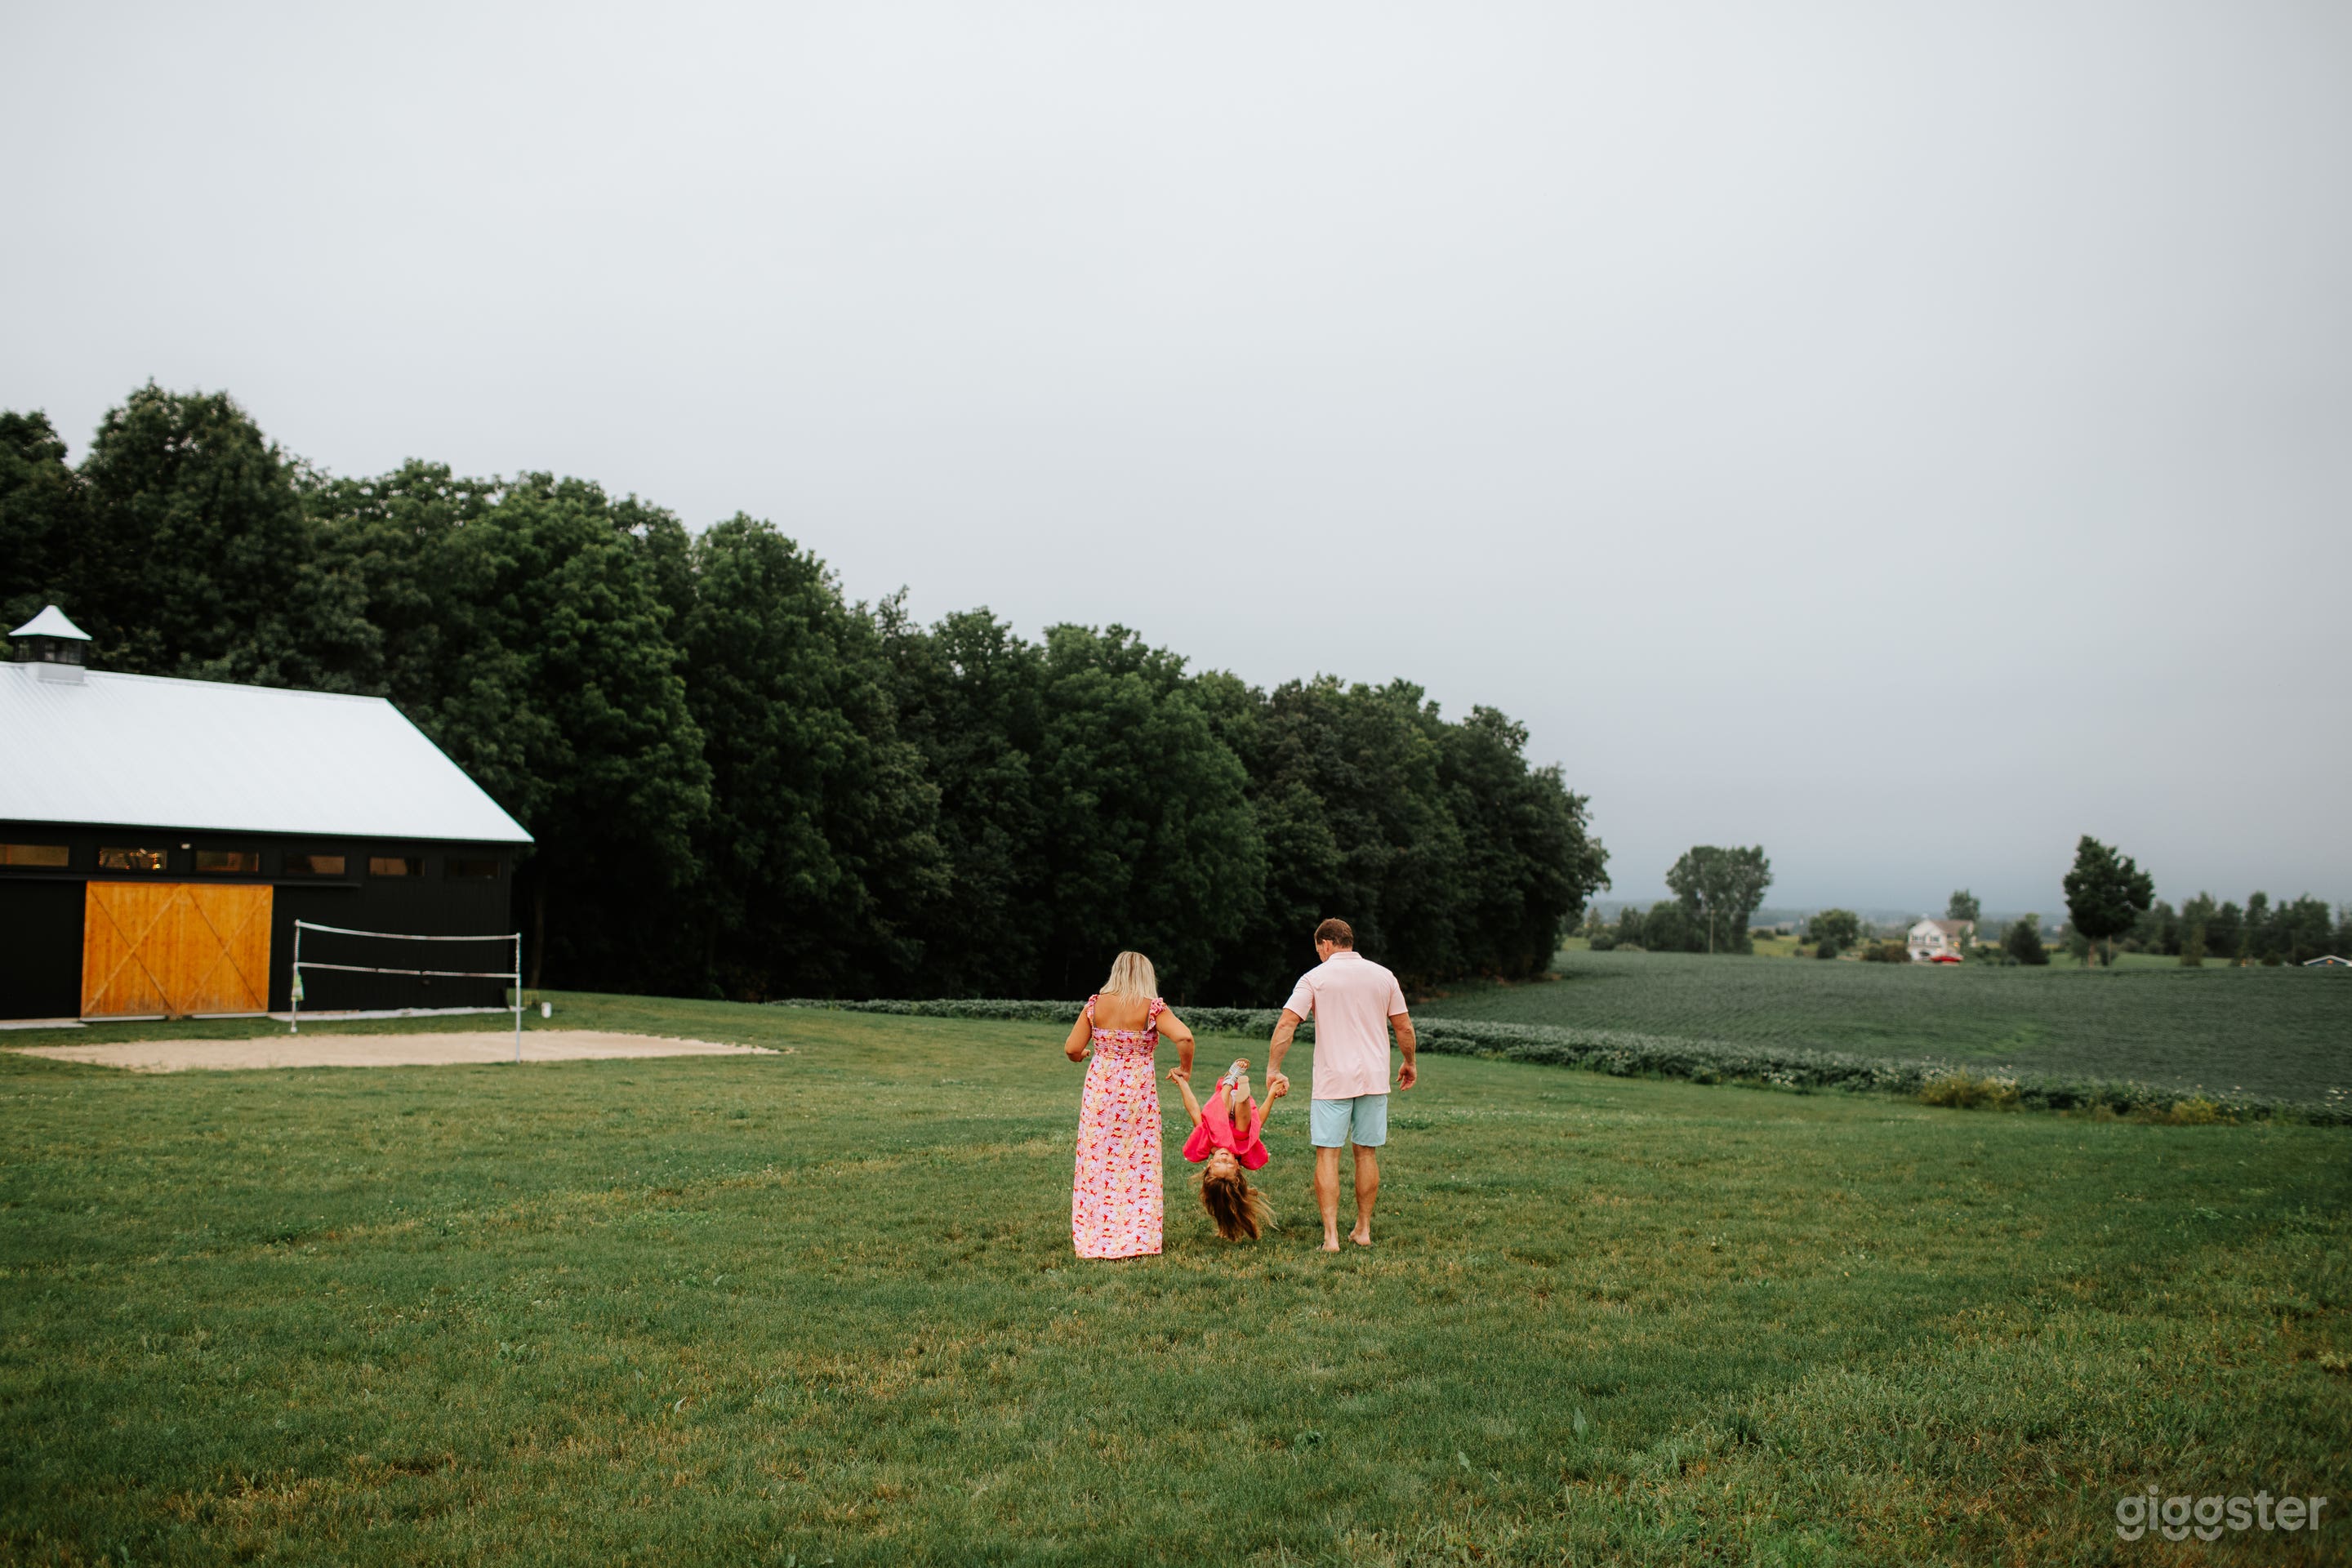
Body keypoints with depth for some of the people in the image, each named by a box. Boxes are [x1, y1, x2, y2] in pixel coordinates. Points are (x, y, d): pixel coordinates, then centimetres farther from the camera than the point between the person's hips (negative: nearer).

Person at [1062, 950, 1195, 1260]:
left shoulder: (1095, 1004, 0)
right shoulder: (1152, 1008, -6)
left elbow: (1072, 1049, -1)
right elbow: (1185, 1038, -19)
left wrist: (1083, 1055, 22)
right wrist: (1185, 1069, -1)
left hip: (1100, 1088, 2)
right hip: (1138, 1090, -2)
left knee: (1098, 1164, 10)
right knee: (1139, 1164, 7)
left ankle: (1096, 1239, 15)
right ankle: (1137, 1240, 9)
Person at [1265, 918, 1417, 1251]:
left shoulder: (1316, 977, -2)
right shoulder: (1383, 976, 7)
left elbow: (1286, 1025, -10)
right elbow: (1404, 1028, 10)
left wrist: (1273, 1069, -5)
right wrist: (1409, 1064, 25)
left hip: (1333, 1080, -3)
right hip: (1374, 1077, 3)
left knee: (1327, 1155, -1)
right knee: (1367, 1153, 13)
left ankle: (1331, 1236, -7)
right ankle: (1363, 1229, 20)